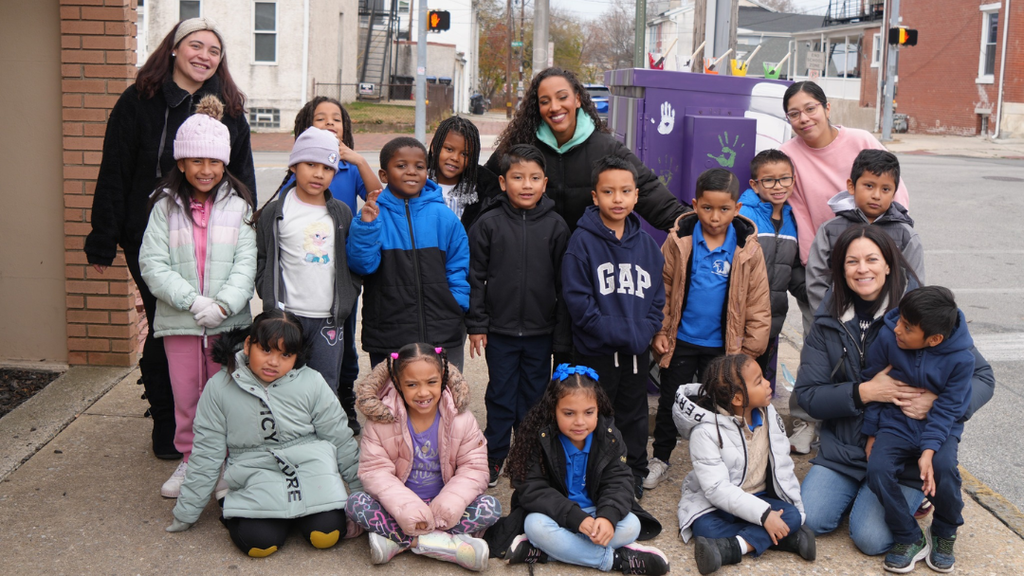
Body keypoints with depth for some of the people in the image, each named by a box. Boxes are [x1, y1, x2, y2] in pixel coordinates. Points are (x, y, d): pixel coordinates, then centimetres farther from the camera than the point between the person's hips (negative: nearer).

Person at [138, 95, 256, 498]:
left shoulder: (238, 206, 1)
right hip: (179, 320, 1)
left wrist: (223, 304, -18)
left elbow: (246, 263, -4)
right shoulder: (166, 207, 2)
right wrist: (192, 301, -16)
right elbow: (152, 264, -5)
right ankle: (190, 459, 27)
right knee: (186, 396, 11)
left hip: (229, 319, -1)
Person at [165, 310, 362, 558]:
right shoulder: (220, 387, -3)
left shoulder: (312, 384, -3)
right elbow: (206, 455, 4)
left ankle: (299, 510, 10)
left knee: (325, 534, -23)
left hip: (309, 467, 0)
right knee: (258, 542, -25)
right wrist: (185, 514, 7)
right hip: (254, 476, 0)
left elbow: (341, 441, 6)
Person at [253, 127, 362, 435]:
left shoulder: (342, 213, 8)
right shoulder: (275, 211, 0)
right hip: (287, 315, -2)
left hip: (330, 318, 2)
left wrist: (347, 299, 2)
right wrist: (271, 300, -6)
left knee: (326, 390, 7)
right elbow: (261, 260, 3)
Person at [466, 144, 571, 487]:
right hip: (500, 330, -1)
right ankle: (493, 460, 21)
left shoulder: (556, 226, -1)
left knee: (535, 397, 11)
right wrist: (476, 324, -3)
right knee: (501, 397, 8)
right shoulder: (488, 224, -4)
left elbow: (564, 282, 3)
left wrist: (563, 330, 2)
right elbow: (475, 277, -1)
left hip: (541, 331, 1)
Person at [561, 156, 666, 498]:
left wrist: (645, 329, -8)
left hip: (637, 350, 4)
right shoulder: (582, 240, -10)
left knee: (634, 412, 17)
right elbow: (576, 298, -14)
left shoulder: (646, 243, 5)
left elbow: (657, 294, 9)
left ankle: (635, 471, 32)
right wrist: (613, 330, -19)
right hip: (595, 351, -4)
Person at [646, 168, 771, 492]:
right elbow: (661, 289, -1)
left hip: (723, 345, 0)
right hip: (681, 340, 0)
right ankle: (660, 458, 31)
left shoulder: (747, 247, -8)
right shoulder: (679, 240, -9)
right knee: (670, 401, 13)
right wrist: (660, 331, -4)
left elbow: (758, 304, -2)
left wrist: (751, 348, -3)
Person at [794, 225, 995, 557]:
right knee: (808, 521, -12)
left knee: (872, 538, -18)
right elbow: (807, 394, -4)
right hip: (843, 448, 3)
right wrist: (864, 392, -21)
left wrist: (938, 402, -27)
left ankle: (912, 496, 14)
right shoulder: (829, 321, 1)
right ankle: (859, 491, 18)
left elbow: (982, 378, -6)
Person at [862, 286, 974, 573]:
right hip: (896, 425, 2)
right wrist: (871, 434, 5)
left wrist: (928, 451, -24)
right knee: (878, 468, -25)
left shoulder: (961, 359, -17)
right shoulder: (887, 337, -14)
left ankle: (944, 534, 2)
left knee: (944, 468, -30)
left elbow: (947, 409, -12)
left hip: (940, 428, -1)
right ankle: (910, 539, -3)